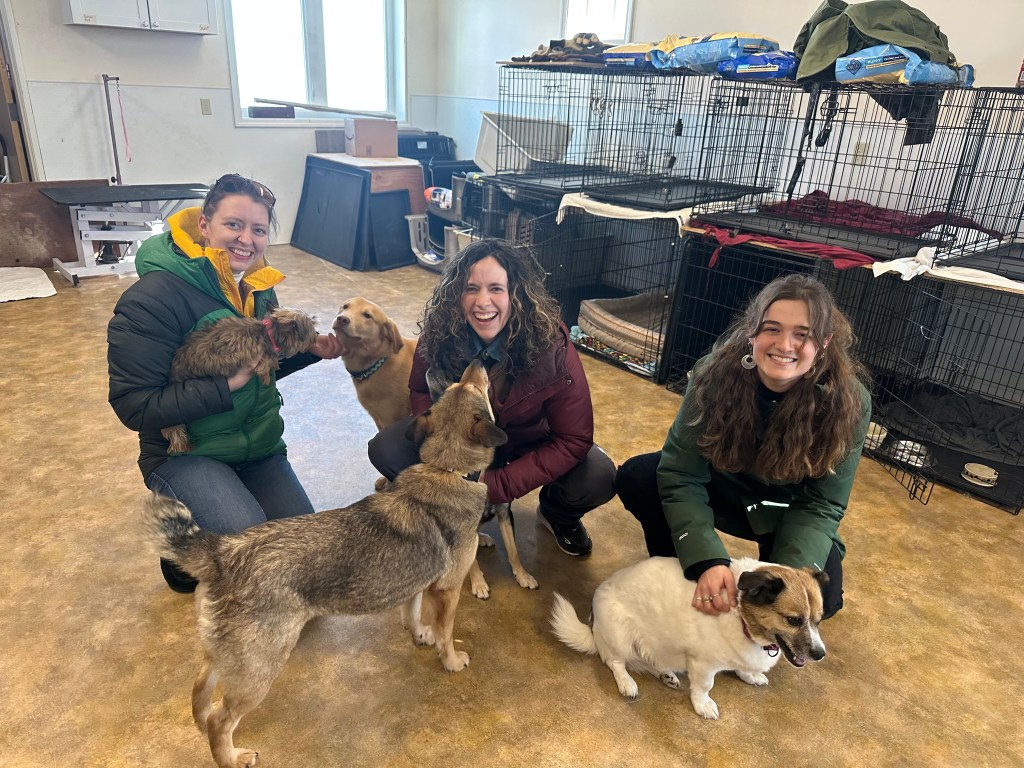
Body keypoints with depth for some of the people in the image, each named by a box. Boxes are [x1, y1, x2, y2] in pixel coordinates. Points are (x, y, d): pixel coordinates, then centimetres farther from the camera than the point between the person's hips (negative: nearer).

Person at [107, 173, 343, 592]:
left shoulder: (258, 288, 1)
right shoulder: (152, 298, -21)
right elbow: (134, 405, -21)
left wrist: (310, 349, -5)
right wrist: (224, 386, -27)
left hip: (259, 443, 7)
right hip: (185, 452, -6)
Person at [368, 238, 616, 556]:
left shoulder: (551, 347, -31)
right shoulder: (439, 333, -23)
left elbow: (574, 441, -25)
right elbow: (419, 391, -4)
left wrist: (498, 485, -30)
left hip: (531, 444, -2)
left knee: (599, 478, -28)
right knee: (385, 449, -20)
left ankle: (556, 513, 10)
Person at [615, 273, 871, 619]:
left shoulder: (848, 402, -26)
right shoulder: (716, 373, -27)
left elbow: (822, 504, -20)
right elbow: (681, 473, -27)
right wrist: (706, 560, -40)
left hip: (787, 511, 0)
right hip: (721, 486, 1)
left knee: (819, 595, -26)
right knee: (636, 478, -23)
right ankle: (676, 576, 4)